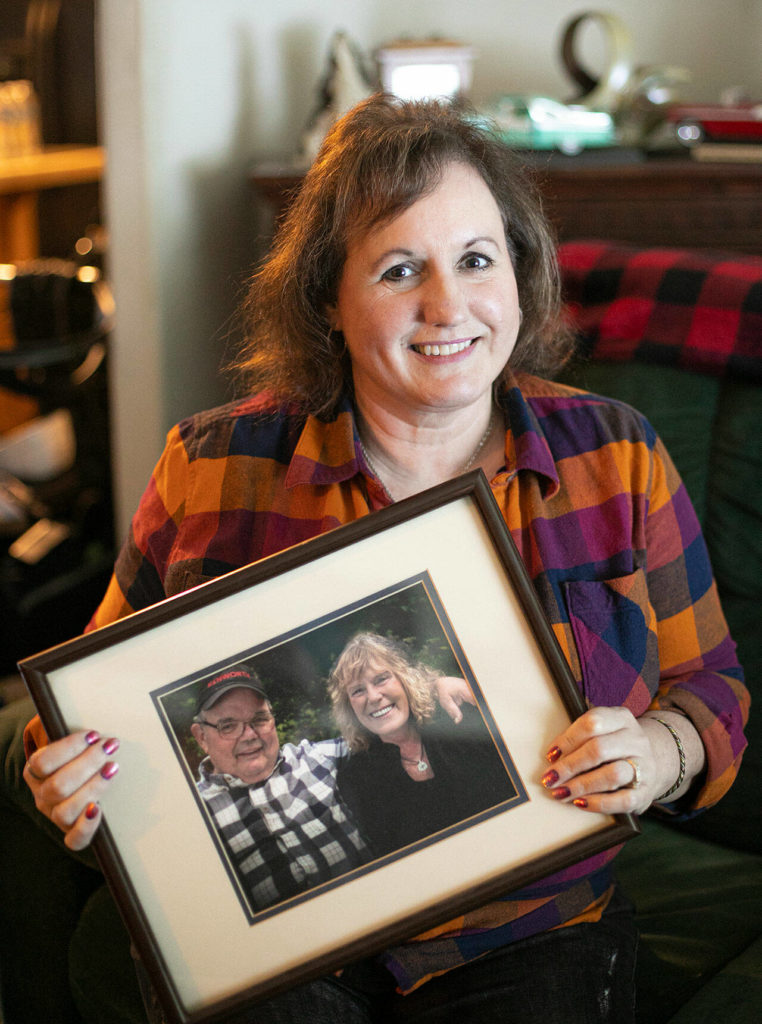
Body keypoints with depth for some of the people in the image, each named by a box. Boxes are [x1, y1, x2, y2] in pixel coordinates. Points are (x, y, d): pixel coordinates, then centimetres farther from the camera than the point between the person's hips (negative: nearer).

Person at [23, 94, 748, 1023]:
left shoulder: (617, 458, 0)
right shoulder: (213, 468, -3)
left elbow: (709, 685, 9)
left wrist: (661, 753, -13)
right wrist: (72, 780, -14)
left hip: (529, 936, 1)